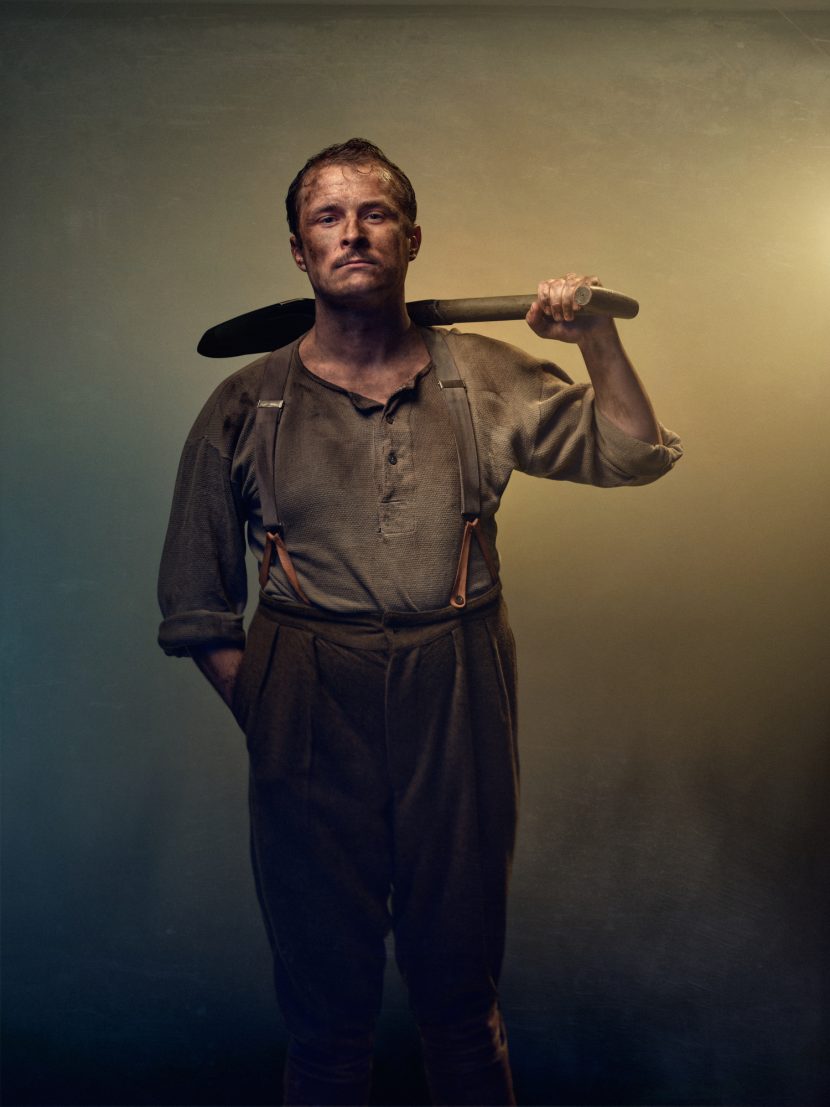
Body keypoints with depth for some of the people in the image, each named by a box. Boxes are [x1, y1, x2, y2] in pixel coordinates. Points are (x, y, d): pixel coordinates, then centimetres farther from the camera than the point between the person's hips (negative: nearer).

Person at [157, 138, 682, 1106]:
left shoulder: (483, 380, 6)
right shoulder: (245, 405, 3)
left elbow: (633, 456, 8)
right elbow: (196, 604, 5)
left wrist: (598, 338, -4)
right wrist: (262, 715, -2)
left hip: (459, 703, 1)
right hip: (309, 710, 0)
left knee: (460, 988, 14)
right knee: (325, 1001, 13)